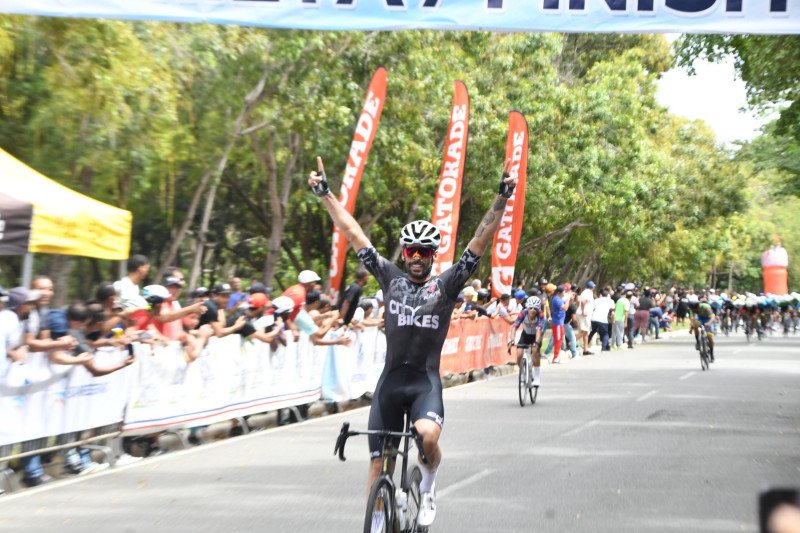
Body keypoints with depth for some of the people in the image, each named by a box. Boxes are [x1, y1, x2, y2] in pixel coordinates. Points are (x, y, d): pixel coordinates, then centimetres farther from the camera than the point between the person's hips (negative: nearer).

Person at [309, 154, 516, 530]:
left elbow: (480, 242, -8)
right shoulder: (391, 278, 5)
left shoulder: (446, 284, 0)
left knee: (428, 436, -30)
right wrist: (325, 194, 3)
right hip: (390, 380, 2)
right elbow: (353, 234, 4)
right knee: (379, 463, 6)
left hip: (426, 381, -2)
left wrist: (501, 199, -17)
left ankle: (428, 487, 3)